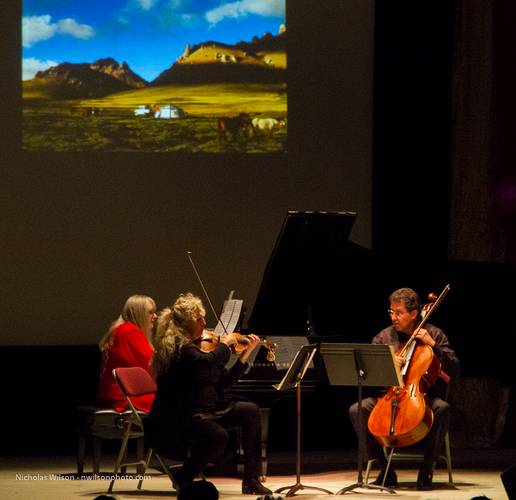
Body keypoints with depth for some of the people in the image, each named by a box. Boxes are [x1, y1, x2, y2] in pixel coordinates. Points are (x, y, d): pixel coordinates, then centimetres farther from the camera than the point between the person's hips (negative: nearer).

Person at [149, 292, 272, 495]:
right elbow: (208, 361, -33)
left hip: (206, 410, 10)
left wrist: (246, 353, 6)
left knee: (251, 411, -3)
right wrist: (224, 344, -15)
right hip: (177, 419, -10)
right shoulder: (177, 346, -15)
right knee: (218, 436, -32)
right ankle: (183, 477, -5)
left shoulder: (198, 344, 13)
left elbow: (224, 380, 13)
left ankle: (251, 480, -3)